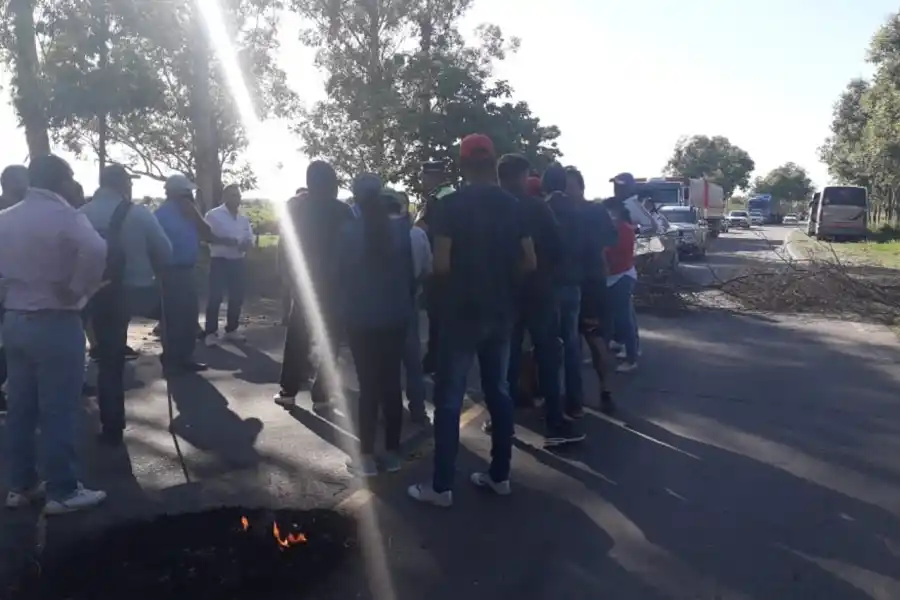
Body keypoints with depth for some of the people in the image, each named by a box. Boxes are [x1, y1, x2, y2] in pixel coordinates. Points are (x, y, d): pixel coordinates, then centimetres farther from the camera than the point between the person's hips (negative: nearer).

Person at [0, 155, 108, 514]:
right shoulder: (65, 217, -14)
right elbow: (95, 250, -34)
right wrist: (79, 291, -20)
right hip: (55, 323, -8)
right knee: (59, 411, 0)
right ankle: (62, 492, 9)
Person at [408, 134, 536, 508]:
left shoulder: (451, 205, -10)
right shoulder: (512, 205, 4)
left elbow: (441, 264, -15)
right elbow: (529, 262, 3)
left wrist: (461, 274, 6)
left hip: (462, 313, -5)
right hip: (500, 312, 5)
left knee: (449, 399, 1)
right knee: (498, 392, 14)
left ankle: (442, 487, 7)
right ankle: (500, 475, 23)